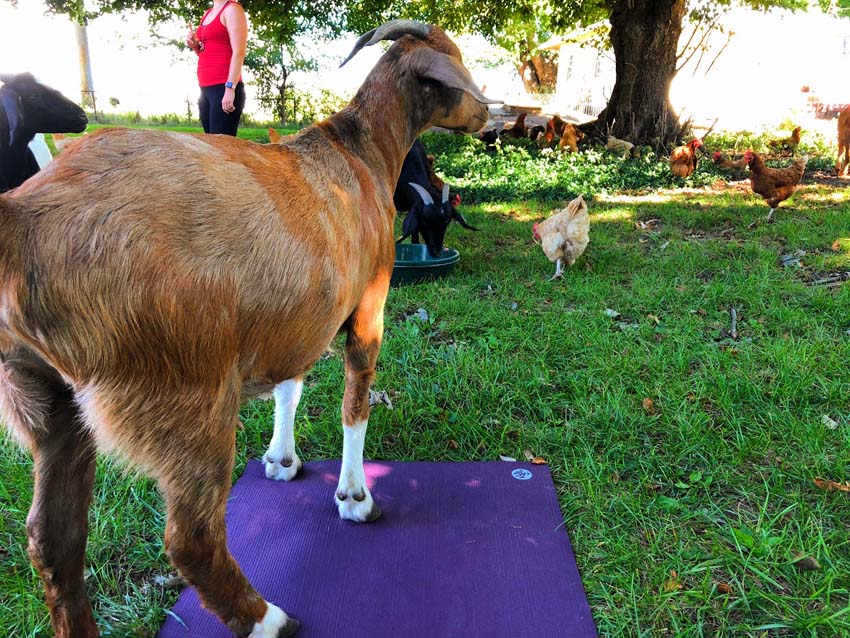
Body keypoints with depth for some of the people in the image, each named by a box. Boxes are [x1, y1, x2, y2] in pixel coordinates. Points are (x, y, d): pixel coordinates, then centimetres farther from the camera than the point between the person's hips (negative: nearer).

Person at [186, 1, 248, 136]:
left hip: (224, 88, -9)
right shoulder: (208, 13, 22)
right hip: (206, 89, 9)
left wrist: (230, 88, -22)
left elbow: (239, 52, -13)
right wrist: (195, 46, 9)